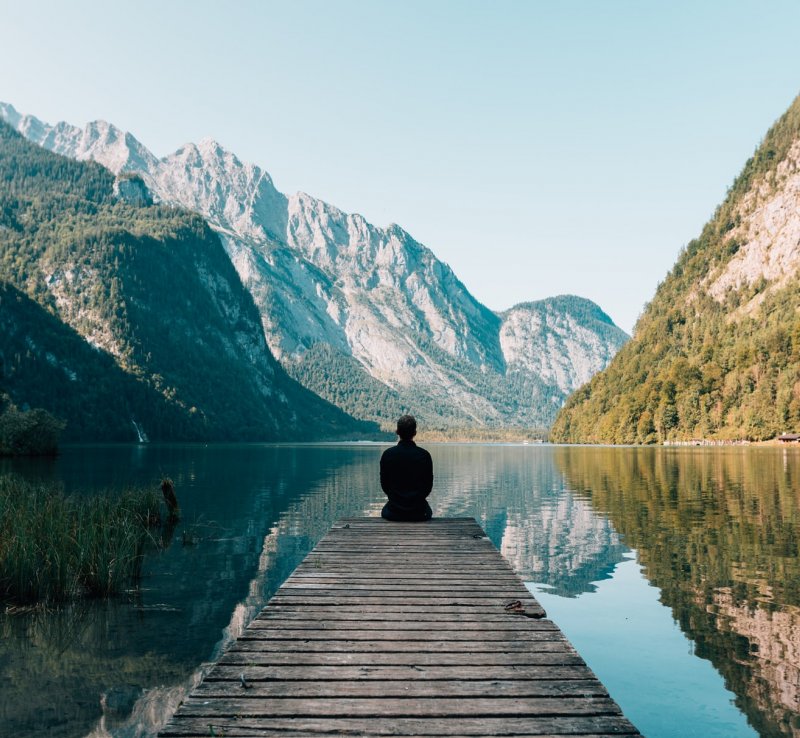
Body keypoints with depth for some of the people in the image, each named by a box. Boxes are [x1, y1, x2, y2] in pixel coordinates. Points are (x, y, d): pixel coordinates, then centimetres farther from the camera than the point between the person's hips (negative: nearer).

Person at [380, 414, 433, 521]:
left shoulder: (387, 454, -10)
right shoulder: (424, 455, -10)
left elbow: (384, 484, 0)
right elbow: (429, 485, -1)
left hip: (394, 513, 0)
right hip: (419, 513, 0)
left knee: (385, 511, 35)